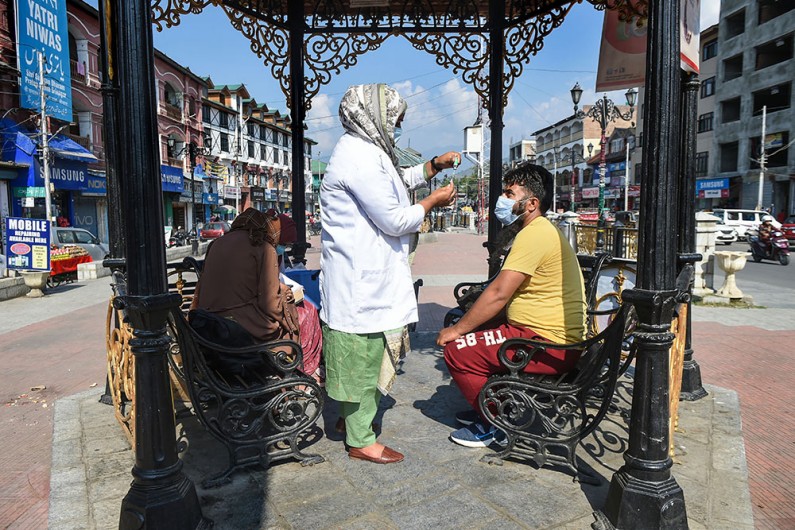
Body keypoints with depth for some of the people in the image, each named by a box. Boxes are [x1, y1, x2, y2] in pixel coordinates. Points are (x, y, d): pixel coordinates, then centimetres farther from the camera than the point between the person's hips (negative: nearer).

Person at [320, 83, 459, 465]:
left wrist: (433, 166, 17)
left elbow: (398, 181, 31)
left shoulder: (366, 151, 16)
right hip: (361, 279, -11)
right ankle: (361, 441, 18)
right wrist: (433, 202, -5)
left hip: (365, 274, 11)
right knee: (363, 357, 2)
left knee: (361, 356, 21)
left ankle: (352, 417, 37)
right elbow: (394, 221, -20)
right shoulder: (360, 157, -19)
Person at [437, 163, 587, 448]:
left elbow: (499, 294, -23)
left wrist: (456, 329, -13)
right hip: (554, 338, 11)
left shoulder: (534, 234, -18)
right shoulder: (541, 231, 16)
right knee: (474, 329, 19)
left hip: (550, 346, -11)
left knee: (457, 349, -11)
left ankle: (496, 424, 6)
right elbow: (505, 294, 16)